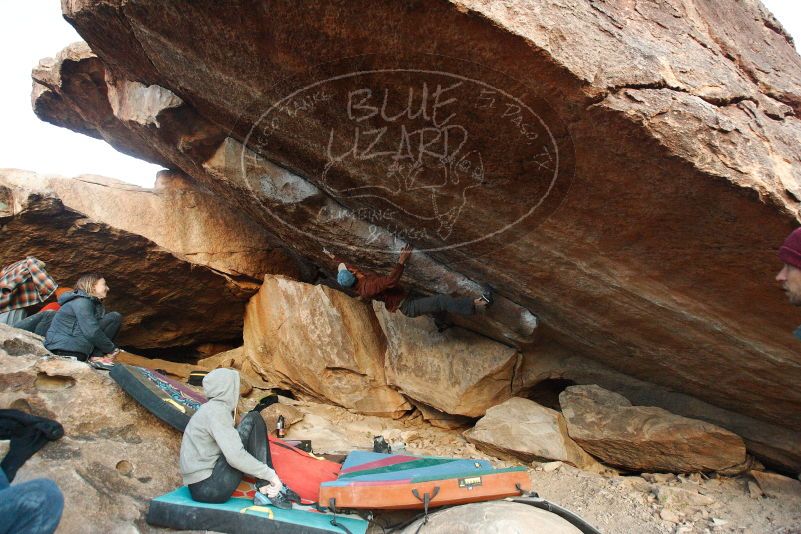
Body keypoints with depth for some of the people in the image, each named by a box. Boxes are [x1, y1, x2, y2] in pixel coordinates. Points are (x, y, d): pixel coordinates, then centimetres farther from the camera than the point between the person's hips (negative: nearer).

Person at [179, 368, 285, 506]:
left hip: (198, 489, 9)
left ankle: (265, 488, 6)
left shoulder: (209, 409, 15)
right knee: (253, 420, -8)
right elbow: (235, 456, -24)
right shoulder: (217, 410, -13)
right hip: (210, 488, -9)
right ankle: (266, 490, -11)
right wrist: (270, 474, -17)